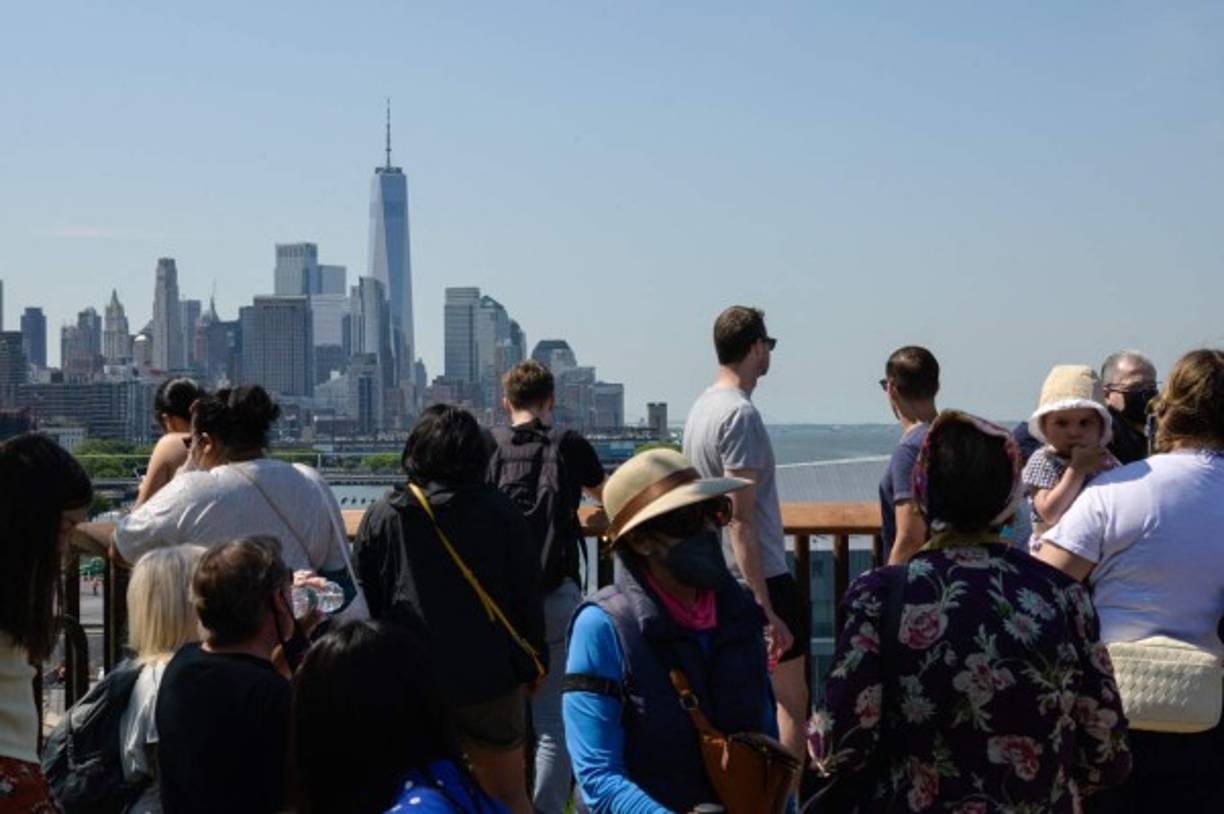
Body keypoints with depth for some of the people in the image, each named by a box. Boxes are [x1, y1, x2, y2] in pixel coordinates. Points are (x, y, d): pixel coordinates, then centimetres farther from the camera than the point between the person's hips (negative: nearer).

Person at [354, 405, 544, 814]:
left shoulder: (383, 515, -4)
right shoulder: (499, 511, -5)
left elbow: (363, 601, 0)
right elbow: (527, 594, -3)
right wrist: (531, 663, 9)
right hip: (491, 678, 0)